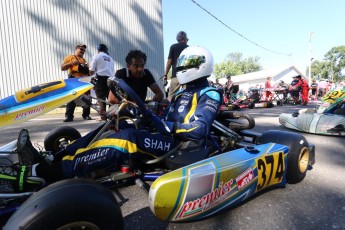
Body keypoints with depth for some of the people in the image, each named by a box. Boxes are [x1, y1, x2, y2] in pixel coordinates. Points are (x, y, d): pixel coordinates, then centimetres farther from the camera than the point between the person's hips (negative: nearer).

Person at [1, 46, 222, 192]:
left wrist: (167, 126, -21)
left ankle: (49, 172, -34)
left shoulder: (209, 95, -4)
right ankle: (53, 160, -17)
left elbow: (198, 130, -20)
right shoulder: (182, 92, 22)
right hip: (165, 138, 8)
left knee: (128, 137, -33)